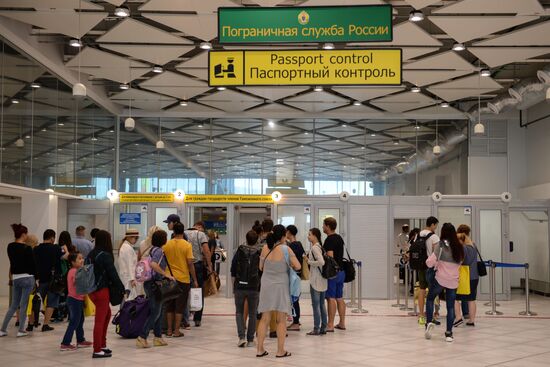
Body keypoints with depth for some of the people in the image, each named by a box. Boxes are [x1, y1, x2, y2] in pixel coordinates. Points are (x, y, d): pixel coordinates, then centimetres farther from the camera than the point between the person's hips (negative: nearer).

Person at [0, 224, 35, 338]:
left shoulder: (10, 247, 5)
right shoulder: (27, 248, -13)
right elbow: (32, 264, -8)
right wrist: (36, 277, 2)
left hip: (15, 278, 6)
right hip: (27, 278, -6)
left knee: (13, 305, 14)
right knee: (24, 305, 2)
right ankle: (21, 330, 5)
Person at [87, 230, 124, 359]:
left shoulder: (91, 254, 9)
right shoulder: (105, 256, -14)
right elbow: (113, 274, -13)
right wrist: (122, 288, -2)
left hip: (91, 289, 8)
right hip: (101, 290, -8)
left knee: (107, 313, 22)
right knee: (100, 320, -2)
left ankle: (102, 344, 24)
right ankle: (97, 351, 3)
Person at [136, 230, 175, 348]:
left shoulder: (153, 249, 12)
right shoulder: (159, 251, -16)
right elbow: (153, 264, -32)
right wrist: (166, 274, -26)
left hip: (150, 283, 10)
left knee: (158, 311, 15)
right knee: (155, 313, -5)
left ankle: (158, 337, 19)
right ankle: (142, 338, -6)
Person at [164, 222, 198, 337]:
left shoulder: (166, 245, 0)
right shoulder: (187, 245, -8)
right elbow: (190, 264, -10)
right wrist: (195, 280, -3)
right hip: (183, 279, -3)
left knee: (170, 305, 12)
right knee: (180, 306, 4)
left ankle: (169, 330, 15)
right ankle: (176, 331, 4)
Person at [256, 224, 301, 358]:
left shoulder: (265, 248, -1)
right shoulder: (286, 249, -12)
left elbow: (261, 267, 9)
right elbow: (298, 266, -12)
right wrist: (288, 265, 7)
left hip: (266, 285, 4)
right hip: (280, 285, -3)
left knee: (265, 318, 12)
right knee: (281, 320, 6)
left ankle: (260, 349, 14)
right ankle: (280, 351, 9)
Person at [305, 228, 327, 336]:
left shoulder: (314, 248, -15)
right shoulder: (320, 247, 12)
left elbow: (321, 262, -26)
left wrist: (309, 261, -14)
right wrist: (309, 260, 12)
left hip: (316, 280, -9)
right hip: (322, 280, 9)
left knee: (315, 304, -3)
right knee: (322, 304, 12)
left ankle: (316, 329, 0)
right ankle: (323, 328, 17)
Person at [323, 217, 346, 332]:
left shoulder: (329, 239, -14)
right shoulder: (339, 238, 15)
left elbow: (330, 256, -23)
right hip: (341, 271, 9)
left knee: (331, 298, -7)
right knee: (339, 298, 13)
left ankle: (330, 325, -7)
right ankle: (342, 323, 17)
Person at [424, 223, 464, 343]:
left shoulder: (440, 245, -9)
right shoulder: (459, 247, 4)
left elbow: (430, 262, -14)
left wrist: (433, 264, 6)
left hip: (440, 279, -3)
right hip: (453, 281, 3)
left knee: (430, 299, 18)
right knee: (450, 306, 9)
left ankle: (429, 322, 1)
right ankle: (449, 333, 8)